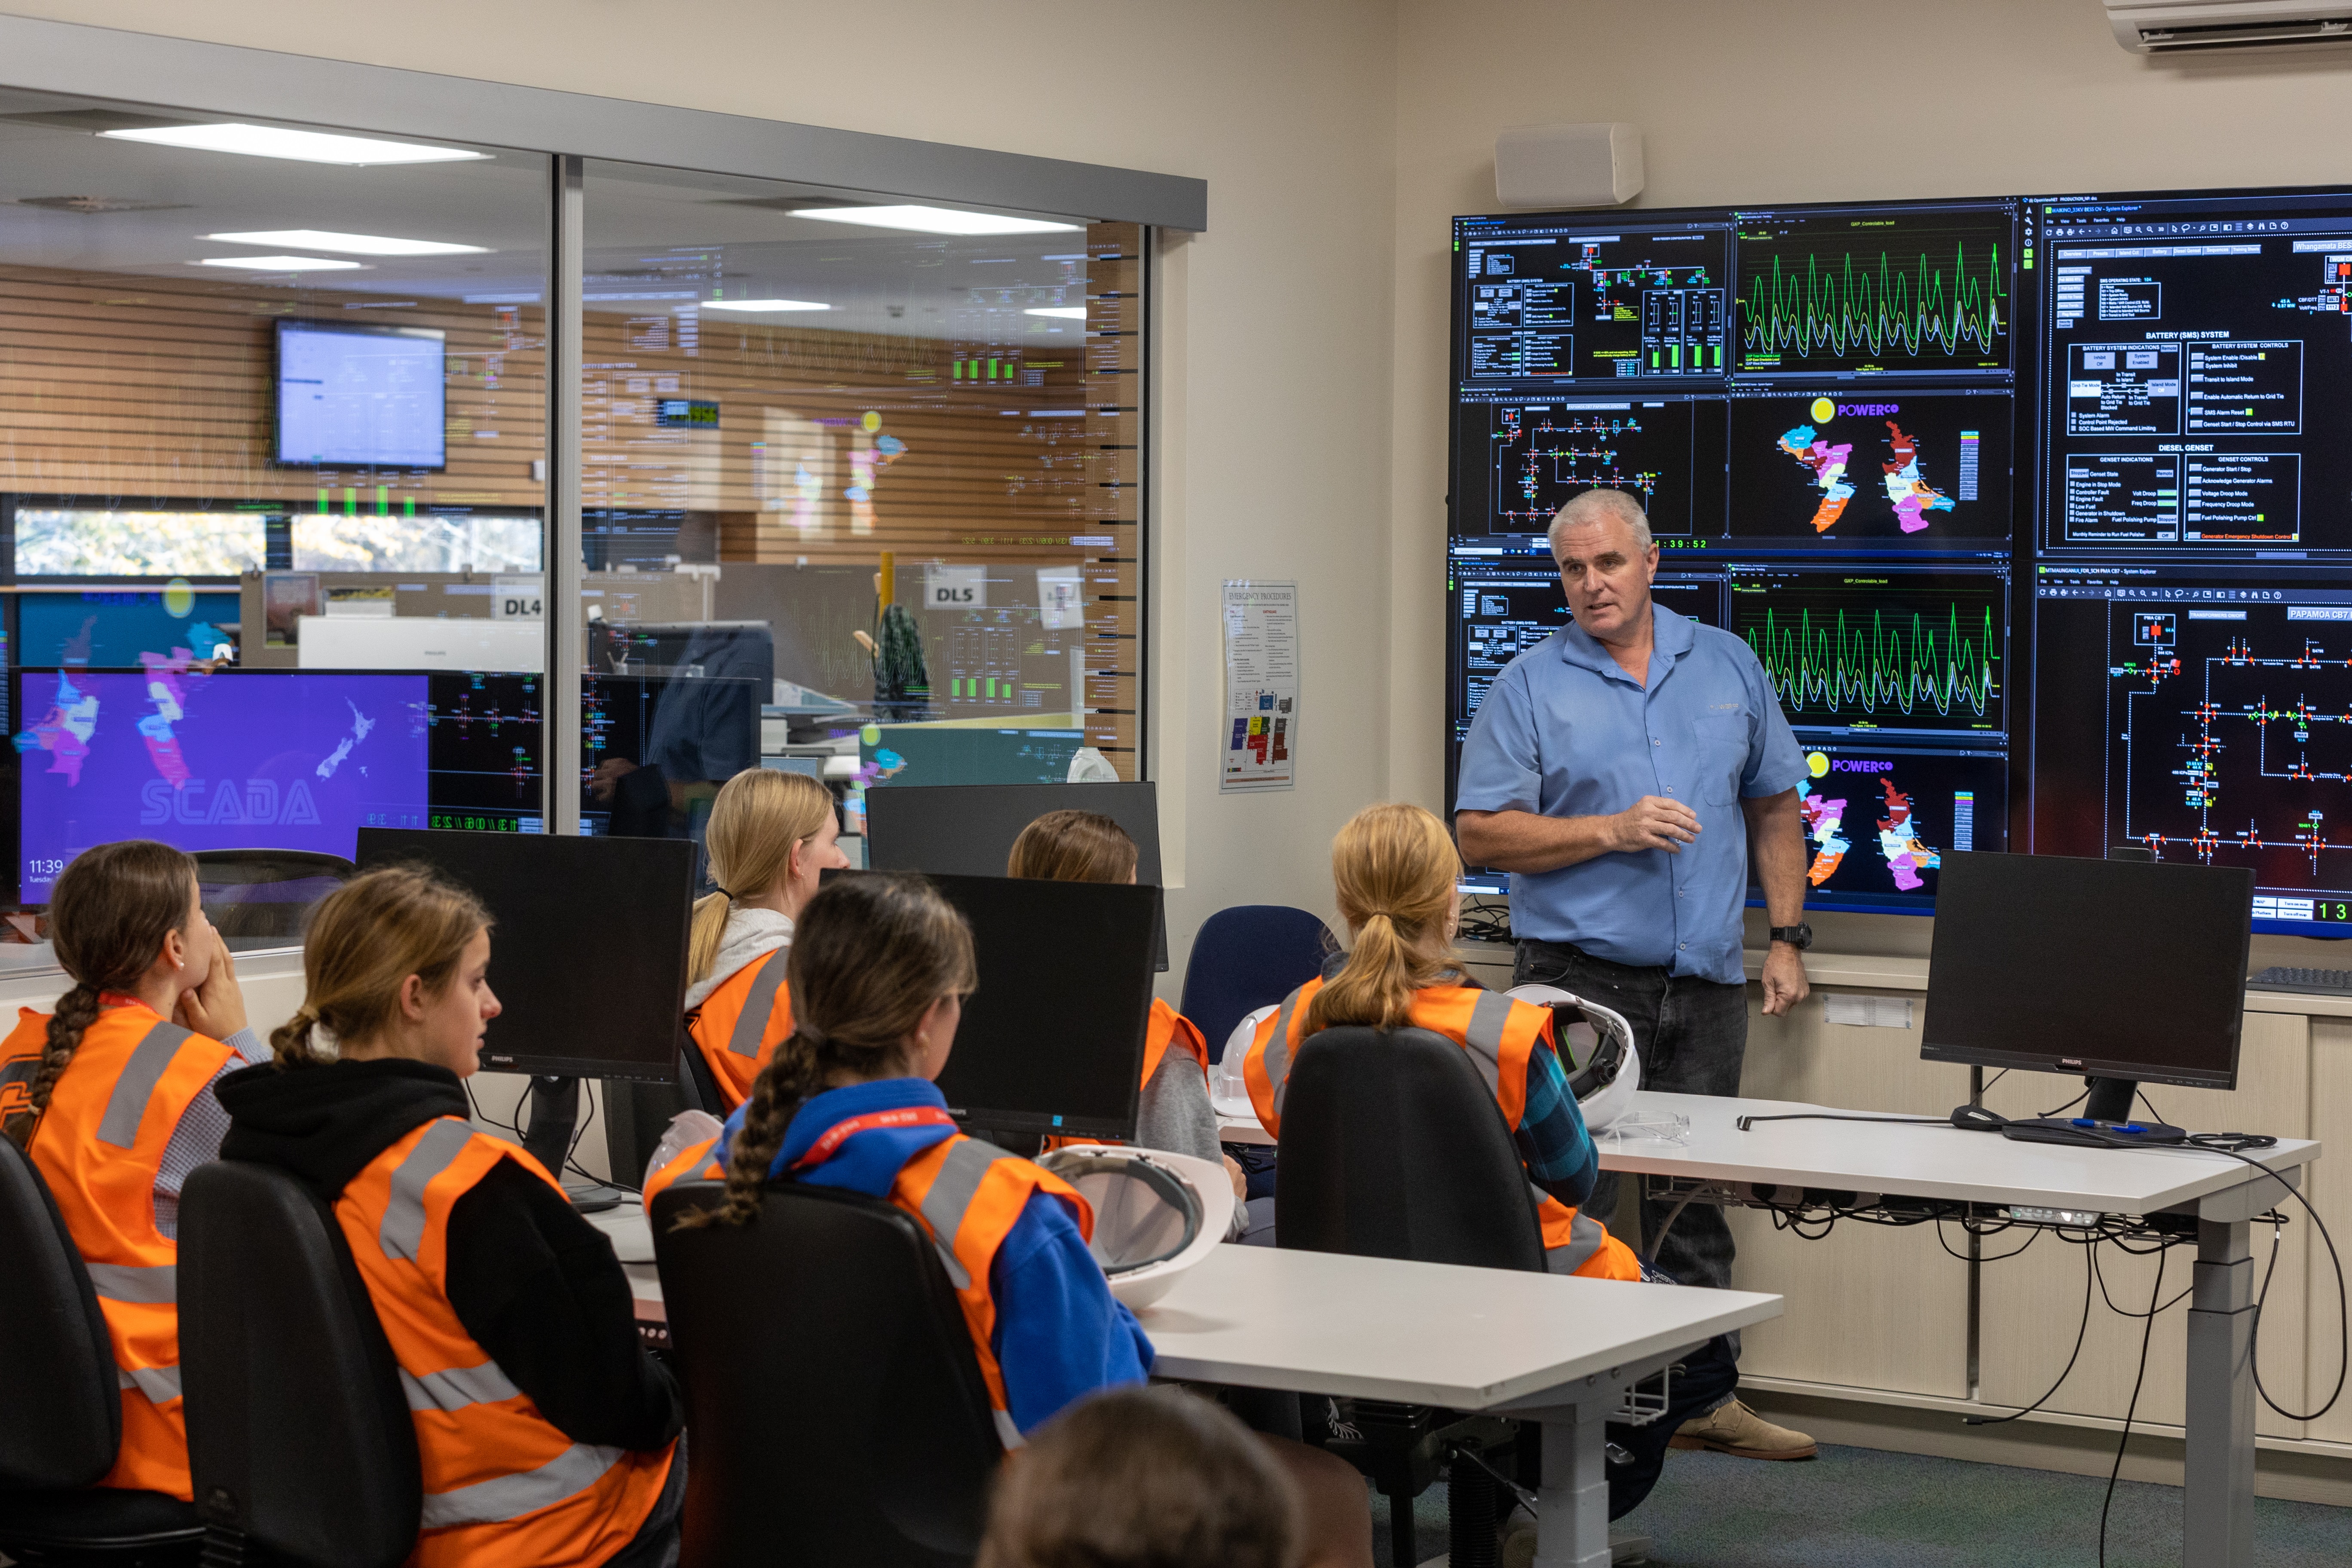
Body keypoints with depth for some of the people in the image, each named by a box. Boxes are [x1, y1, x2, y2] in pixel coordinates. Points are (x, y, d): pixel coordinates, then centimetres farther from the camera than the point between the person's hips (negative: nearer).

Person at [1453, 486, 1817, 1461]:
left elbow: (1775, 808, 17)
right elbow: (1481, 834, -5)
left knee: (1695, 1195, 10)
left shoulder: (1727, 668, 12)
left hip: (1706, 980, 4)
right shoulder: (1530, 686, 0)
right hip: (1582, 978, -4)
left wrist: (1787, 938, 10)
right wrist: (1612, 832, -14)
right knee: (1572, 1198, -6)